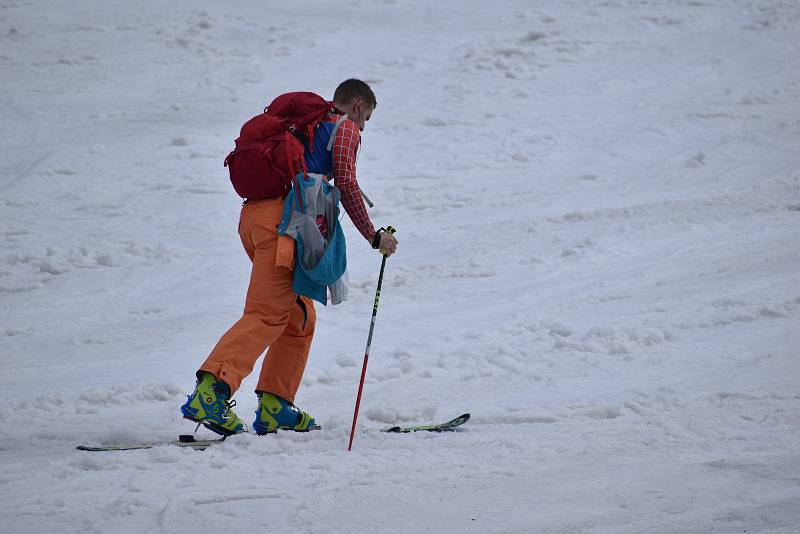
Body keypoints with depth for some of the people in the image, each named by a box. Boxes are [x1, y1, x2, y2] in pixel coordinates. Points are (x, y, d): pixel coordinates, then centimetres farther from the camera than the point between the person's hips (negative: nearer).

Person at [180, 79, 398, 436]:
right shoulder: (346, 127, 8)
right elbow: (346, 185, 0)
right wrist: (373, 236, 7)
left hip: (253, 213, 9)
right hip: (282, 221, -9)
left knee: (299, 316, 15)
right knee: (266, 315, -18)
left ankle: (274, 406, 7)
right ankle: (211, 389, -35)